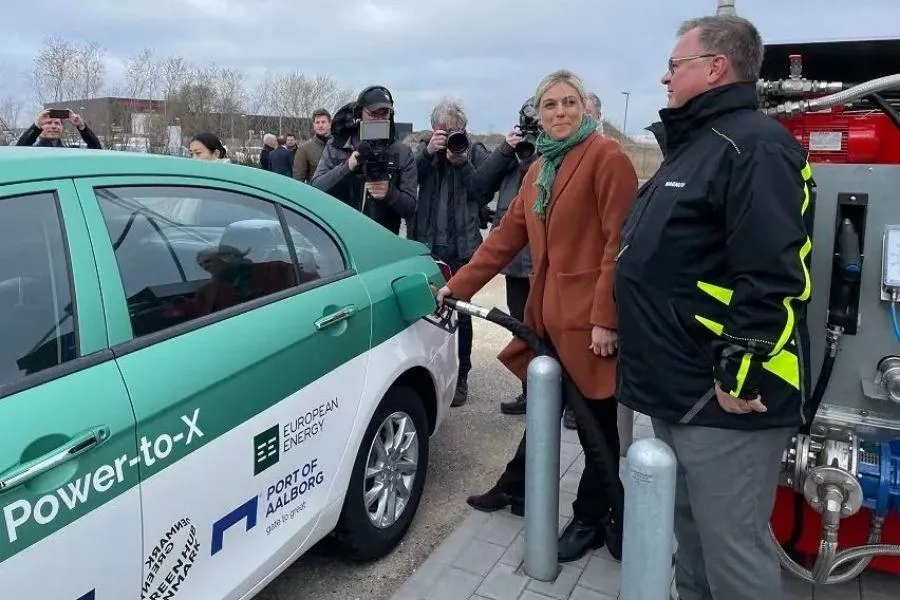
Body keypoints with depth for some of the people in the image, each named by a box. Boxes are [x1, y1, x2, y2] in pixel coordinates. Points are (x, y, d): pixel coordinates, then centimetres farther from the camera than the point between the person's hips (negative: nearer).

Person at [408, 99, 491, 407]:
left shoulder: (476, 152, 2)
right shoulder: (424, 149, 9)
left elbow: (484, 195, -5)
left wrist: (463, 164, -14)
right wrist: (428, 153, -16)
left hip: (461, 246, -2)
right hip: (426, 243, 2)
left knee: (459, 312, 4)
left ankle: (460, 378, 14)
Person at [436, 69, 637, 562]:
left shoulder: (606, 157, -8)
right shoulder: (537, 170, 16)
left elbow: (620, 243, -15)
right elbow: (505, 237, 16)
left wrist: (607, 318, -19)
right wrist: (458, 286, 12)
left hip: (590, 316, -7)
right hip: (548, 310, 7)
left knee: (596, 421, 7)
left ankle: (592, 518, 26)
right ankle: (516, 485, 39)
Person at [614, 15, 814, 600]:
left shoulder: (754, 147, -16)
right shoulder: (694, 146, 18)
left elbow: (774, 279, -25)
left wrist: (742, 378, -24)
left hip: (723, 400, -10)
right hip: (678, 392, 10)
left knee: (731, 549, 3)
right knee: (690, 534, 23)